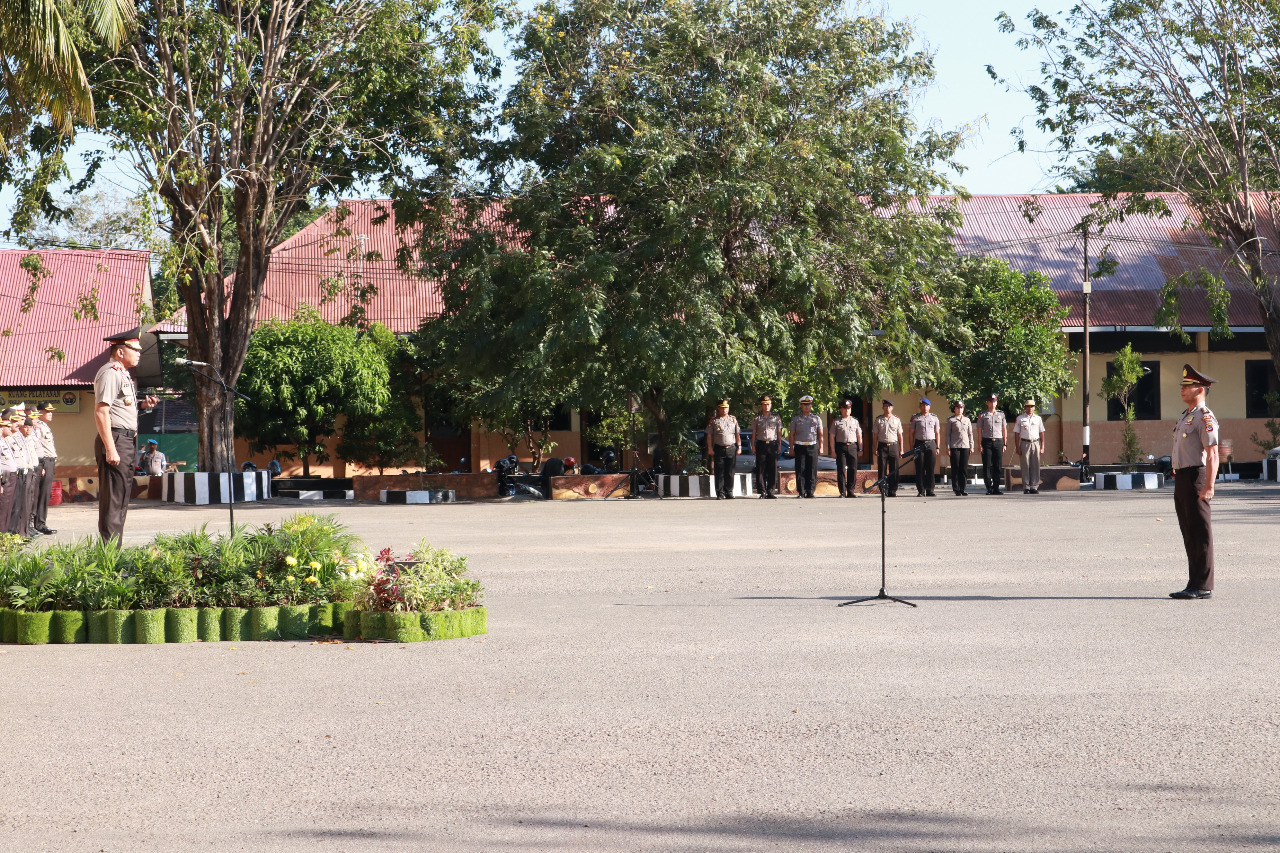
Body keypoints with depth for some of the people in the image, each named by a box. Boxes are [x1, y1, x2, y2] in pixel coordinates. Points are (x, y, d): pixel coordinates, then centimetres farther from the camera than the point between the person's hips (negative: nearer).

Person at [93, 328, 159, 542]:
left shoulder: (123, 374, 20)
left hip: (127, 442, 11)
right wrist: (110, 449, -24)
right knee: (113, 498, -10)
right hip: (116, 440, -11)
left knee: (122, 496, 13)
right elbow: (101, 412, -19)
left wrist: (142, 404, 11)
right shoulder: (110, 373, -11)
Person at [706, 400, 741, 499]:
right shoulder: (713, 421, 4)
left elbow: (737, 434, 13)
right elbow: (709, 436, 2)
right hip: (719, 449, -2)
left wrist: (739, 447, 6)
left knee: (730, 472, 4)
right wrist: (710, 449, -5)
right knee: (719, 473, -3)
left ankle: (729, 493, 10)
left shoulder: (733, 419, 11)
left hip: (731, 449, 2)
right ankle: (720, 494, 0)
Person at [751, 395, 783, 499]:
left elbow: (779, 432, 12)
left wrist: (780, 445, 5)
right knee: (761, 470, -2)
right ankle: (763, 492, 2)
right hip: (761, 444, -1)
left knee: (773, 469, -2)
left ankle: (771, 491, 2)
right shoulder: (757, 418, 7)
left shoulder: (776, 418, 10)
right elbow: (753, 433, 8)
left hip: (773, 444, 1)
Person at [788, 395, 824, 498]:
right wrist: (791, 448, 1)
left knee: (812, 470, -2)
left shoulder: (816, 419, 12)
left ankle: (810, 492, 3)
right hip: (800, 447, -1)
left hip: (812, 446, 1)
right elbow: (792, 434, 8)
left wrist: (821, 447, 4)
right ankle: (801, 492, -1)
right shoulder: (796, 419, 8)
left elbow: (820, 434, 13)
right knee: (800, 471, -3)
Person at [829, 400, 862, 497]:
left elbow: (859, 436, 15)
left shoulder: (855, 421, 14)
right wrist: (833, 450, -4)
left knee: (853, 470, 0)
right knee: (841, 470, -3)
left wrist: (860, 449, 9)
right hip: (841, 446, -2)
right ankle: (842, 492, 0)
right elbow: (832, 437, 3)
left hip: (853, 446, 2)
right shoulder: (836, 422, 6)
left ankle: (851, 491, 7)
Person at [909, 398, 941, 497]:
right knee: (920, 469, -2)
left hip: (931, 444, 1)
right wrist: (911, 447, -1)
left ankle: (930, 490, 3)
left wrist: (937, 447, 7)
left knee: (930, 469, 0)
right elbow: (912, 433, 7)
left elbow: (937, 433, 13)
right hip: (919, 444, -1)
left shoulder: (934, 418, 12)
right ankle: (921, 491, 1)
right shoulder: (915, 418, 7)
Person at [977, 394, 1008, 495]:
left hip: (998, 441, 2)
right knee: (987, 466, -3)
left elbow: (1004, 430, 14)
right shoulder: (982, 415, 4)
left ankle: (996, 488, 6)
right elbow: (979, 431, 3)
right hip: (987, 441, -2)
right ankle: (989, 488, 1)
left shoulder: (1001, 414, 12)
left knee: (998, 466, 0)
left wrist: (1004, 444, 8)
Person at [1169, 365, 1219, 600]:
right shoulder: (1185, 416, 18)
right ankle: (1195, 585, 17)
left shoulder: (1204, 418, -12)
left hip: (1196, 479, -10)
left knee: (1201, 535, -6)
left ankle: (1203, 587, -4)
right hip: (1182, 480, 10)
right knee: (1190, 535, 12)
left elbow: (1213, 454, -19)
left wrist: (1209, 486, -26)